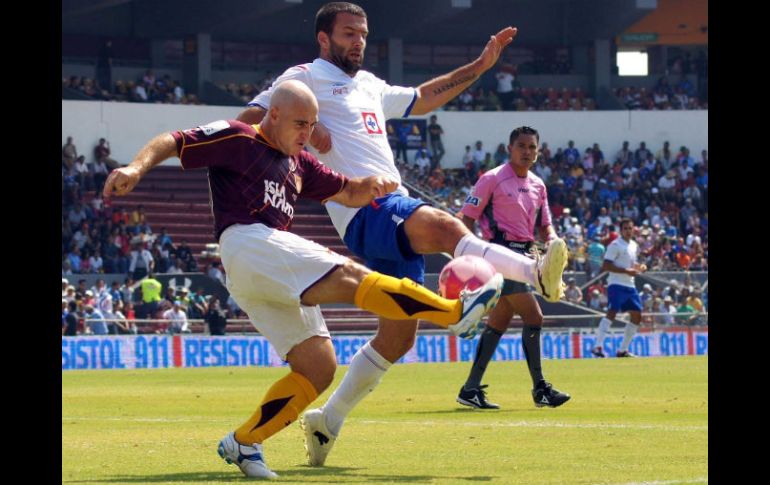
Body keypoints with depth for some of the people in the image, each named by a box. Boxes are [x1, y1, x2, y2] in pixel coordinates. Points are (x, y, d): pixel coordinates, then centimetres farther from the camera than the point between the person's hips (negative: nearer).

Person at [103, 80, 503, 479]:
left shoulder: (298, 164, 28)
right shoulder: (236, 139, 5)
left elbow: (349, 194, 31)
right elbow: (171, 143, 0)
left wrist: (373, 185, 7)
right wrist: (136, 168, -20)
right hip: (246, 243, -9)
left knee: (318, 368, -3)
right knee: (348, 276, -22)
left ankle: (243, 443, 0)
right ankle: (456, 312, -29)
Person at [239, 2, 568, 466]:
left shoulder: (370, 86, 29)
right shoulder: (306, 78, 5)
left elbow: (421, 99, 42)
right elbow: (247, 121, 0)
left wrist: (479, 66, 39)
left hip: (398, 211, 9)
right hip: (364, 210, -9)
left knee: (398, 335, 6)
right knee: (443, 225, -35)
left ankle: (328, 420, 15)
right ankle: (537, 273, -59)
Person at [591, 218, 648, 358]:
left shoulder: (634, 245, 17)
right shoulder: (615, 245, -9)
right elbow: (606, 266, -17)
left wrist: (639, 268, 9)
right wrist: (627, 271, -22)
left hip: (630, 285, 8)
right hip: (616, 284, -8)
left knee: (637, 315, 8)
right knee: (612, 312, -21)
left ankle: (623, 349, 15)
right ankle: (598, 346, -27)